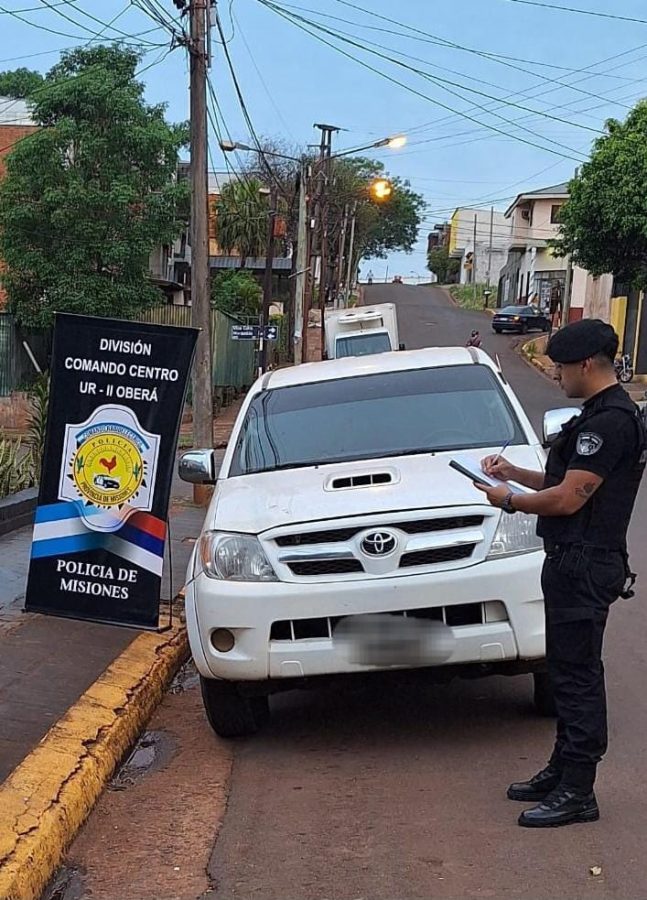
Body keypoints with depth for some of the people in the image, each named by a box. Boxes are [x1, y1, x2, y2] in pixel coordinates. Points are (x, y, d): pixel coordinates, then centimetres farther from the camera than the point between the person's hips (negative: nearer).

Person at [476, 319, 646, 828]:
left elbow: (568, 499, -22)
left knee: (578, 676, -5)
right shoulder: (602, 415, 15)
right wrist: (516, 473, 13)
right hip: (573, 562, 11)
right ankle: (563, 771, 27)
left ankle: (577, 794, 2)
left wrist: (511, 500, -9)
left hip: (584, 566, -11)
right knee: (569, 673, 17)